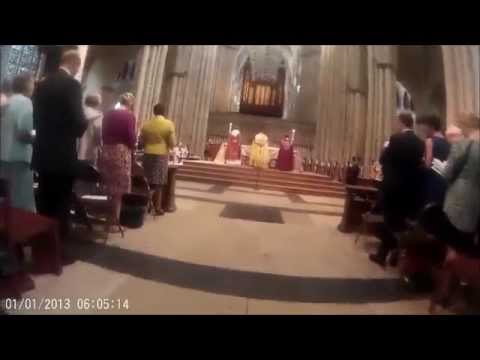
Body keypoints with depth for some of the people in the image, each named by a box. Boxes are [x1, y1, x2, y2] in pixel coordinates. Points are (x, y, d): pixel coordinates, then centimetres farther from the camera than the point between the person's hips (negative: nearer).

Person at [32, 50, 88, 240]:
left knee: (44, 203, 15)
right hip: (62, 155, -7)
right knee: (61, 205, 1)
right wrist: (84, 123, 5)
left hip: (43, 154, 7)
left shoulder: (42, 83, 11)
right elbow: (78, 122, -16)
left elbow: (36, 118, 14)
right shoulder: (72, 84, -11)